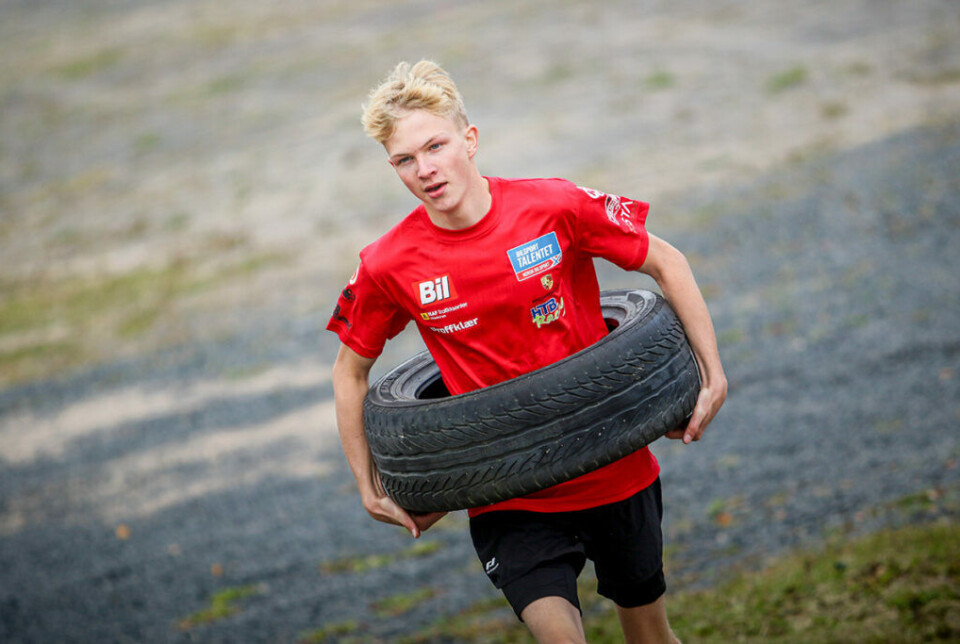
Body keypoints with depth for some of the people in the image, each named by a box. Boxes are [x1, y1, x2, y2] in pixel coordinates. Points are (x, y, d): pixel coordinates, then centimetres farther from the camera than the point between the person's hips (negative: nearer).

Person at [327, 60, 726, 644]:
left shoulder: (555, 208, -14)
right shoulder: (389, 267, -11)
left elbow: (665, 263, 0)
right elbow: (351, 371, 6)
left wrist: (712, 371, -4)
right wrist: (370, 488, 5)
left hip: (614, 466, 1)